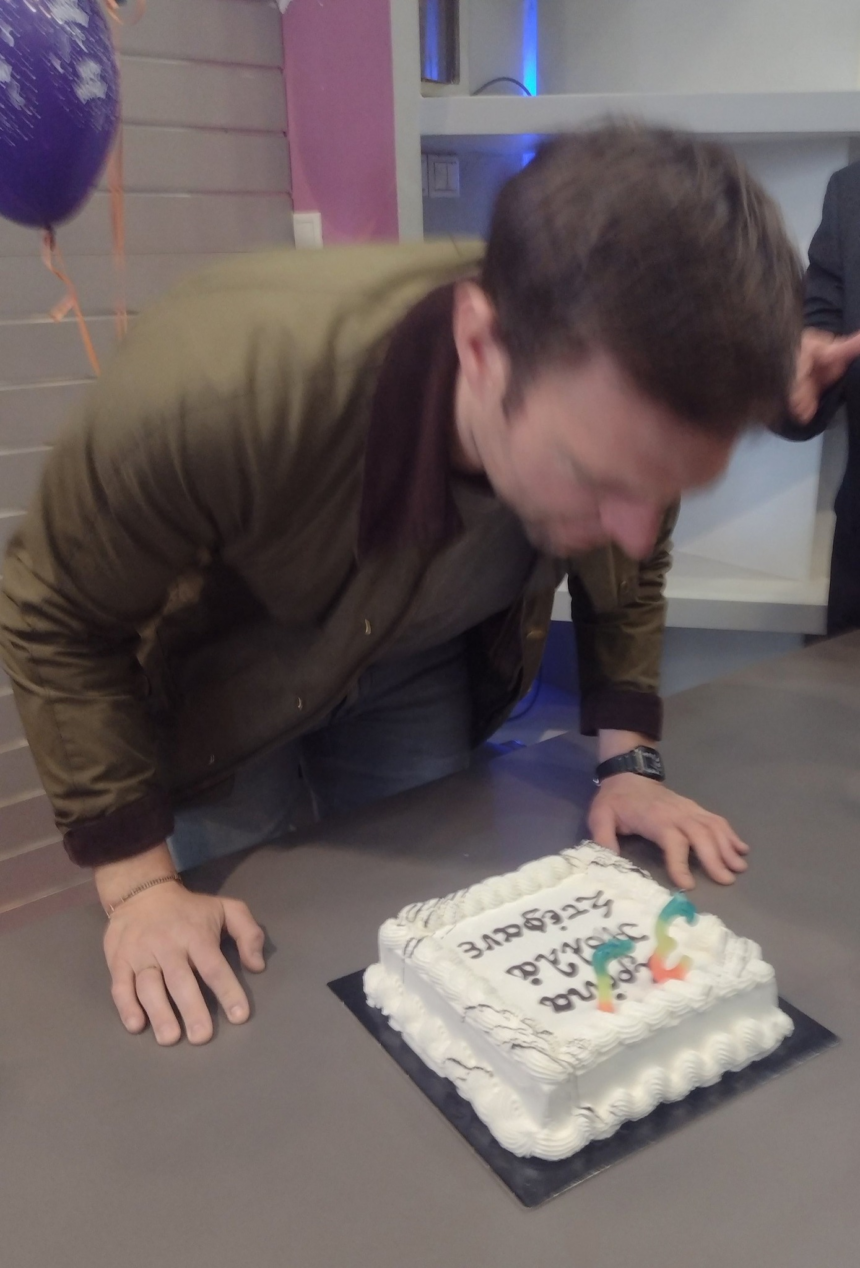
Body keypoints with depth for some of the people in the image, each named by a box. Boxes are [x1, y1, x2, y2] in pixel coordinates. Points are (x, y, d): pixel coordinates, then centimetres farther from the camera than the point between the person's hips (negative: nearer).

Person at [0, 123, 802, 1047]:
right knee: (214, 1018, 7)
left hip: (421, 675, 3)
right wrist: (137, 882, -21)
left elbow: (629, 566, -1)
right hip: (220, 674, -2)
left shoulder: (621, 414, -26)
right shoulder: (216, 384, -41)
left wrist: (627, 761, -9)